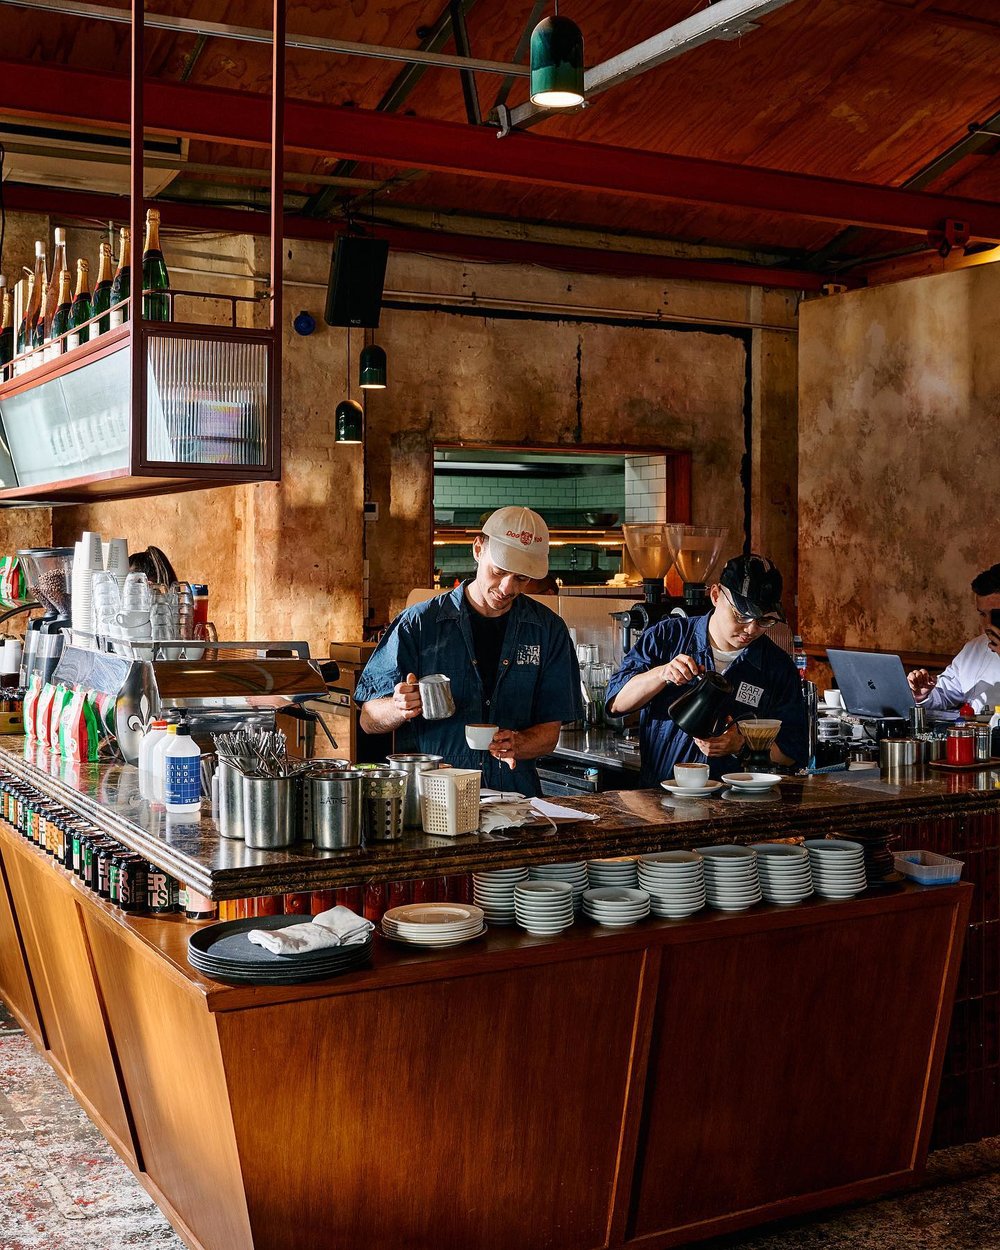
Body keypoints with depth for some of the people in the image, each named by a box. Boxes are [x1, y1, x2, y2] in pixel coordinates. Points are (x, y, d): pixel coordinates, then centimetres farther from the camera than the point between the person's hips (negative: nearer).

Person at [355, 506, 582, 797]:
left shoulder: (547, 630, 8)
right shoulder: (419, 623, 1)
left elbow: (549, 730, 10)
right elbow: (368, 720, 3)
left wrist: (516, 745, -12)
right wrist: (399, 709, -19)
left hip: (514, 797, 2)